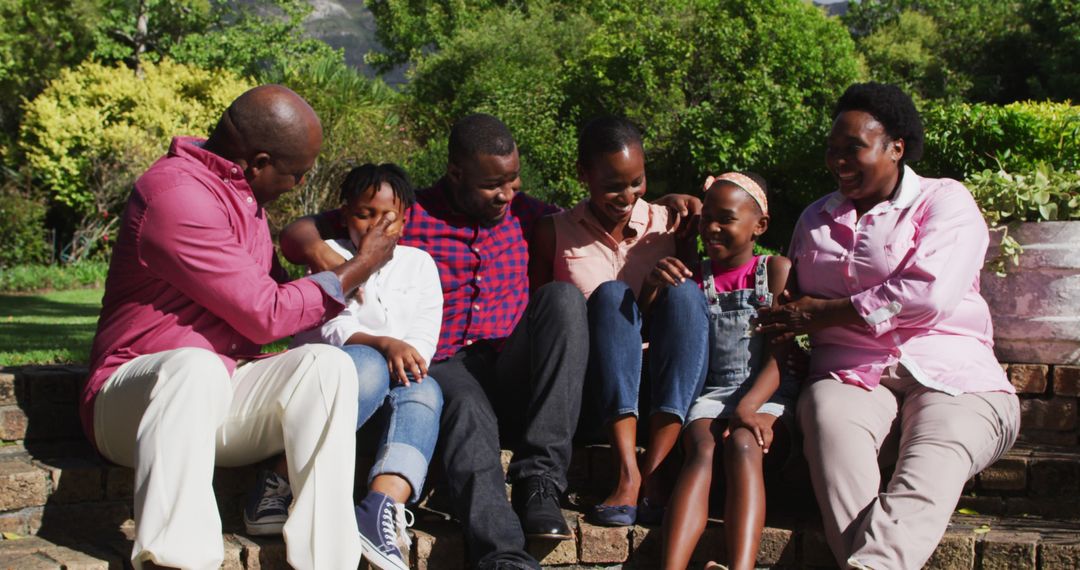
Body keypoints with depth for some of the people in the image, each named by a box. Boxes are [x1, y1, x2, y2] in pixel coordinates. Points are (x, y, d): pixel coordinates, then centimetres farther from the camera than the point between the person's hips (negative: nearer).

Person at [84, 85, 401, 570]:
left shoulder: (243, 194, 13)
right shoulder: (177, 194, -18)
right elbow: (265, 315, -17)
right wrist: (357, 270, -5)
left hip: (219, 400, 8)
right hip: (132, 399, -7)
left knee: (327, 363, -19)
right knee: (197, 366, -40)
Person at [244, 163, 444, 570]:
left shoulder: (418, 263, 23)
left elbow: (425, 334, 12)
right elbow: (323, 326, -4)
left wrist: (407, 355, -12)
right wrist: (383, 343, -22)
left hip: (399, 376, 3)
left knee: (426, 392, -32)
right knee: (368, 365, -37)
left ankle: (382, 506, -58)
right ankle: (278, 486, -41)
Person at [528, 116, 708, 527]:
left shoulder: (669, 225, 10)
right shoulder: (555, 233, 7)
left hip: (665, 388, 1)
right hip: (595, 390, -1)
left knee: (683, 294, -24)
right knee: (612, 296, -26)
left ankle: (653, 474, -35)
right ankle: (628, 475, -40)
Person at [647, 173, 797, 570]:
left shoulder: (776, 270, 6)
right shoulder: (694, 278, 16)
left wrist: (748, 408, -20)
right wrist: (652, 285, -7)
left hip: (767, 393, -2)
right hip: (710, 395, 2)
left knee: (742, 444, -34)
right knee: (702, 449, -30)